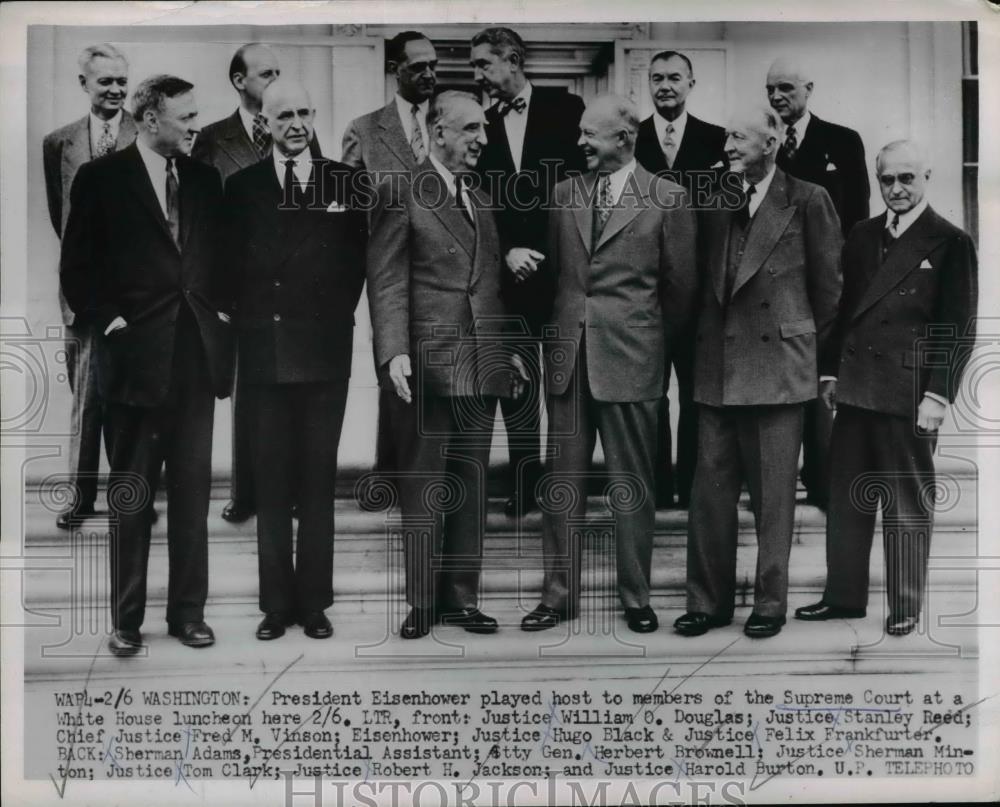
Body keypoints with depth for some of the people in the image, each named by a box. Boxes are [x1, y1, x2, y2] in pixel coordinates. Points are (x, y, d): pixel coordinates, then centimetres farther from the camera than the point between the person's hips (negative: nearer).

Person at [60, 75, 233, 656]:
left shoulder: (204, 179, 12)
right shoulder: (101, 178, 0)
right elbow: (77, 266, 0)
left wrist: (220, 311, 4)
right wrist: (108, 319, -9)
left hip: (197, 353, 4)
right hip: (136, 354, -3)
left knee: (193, 488, 6)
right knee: (131, 493, 5)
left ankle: (189, 611, 17)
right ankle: (127, 619, 15)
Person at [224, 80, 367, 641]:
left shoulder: (345, 181, 8)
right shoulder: (242, 186, 8)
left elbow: (358, 260, 9)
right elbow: (234, 265, 8)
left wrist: (338, 315, 1)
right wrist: (251, 319, 0)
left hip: (325, 349, 0)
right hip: (264, 349, 0)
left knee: (319, 478, 3)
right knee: (271, 479, 3)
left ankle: (315, 601, 11)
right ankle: (277, 603, 11)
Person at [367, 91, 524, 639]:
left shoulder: (480, 200, 19)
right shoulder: (401, 193, -2)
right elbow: (387, 280, -9)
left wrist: (509, 348, 15)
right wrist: (394, 351, -19)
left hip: (482, 366, 6)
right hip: (427, 364, -6)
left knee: (471, 489, 9)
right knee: (422, 487, 1)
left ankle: (462, 597, 18)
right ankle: (421, 602, 12)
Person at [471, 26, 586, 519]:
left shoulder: (566, 108, 0)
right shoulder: (481, 123, 9)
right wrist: (507, 251, -9)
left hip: (564, 267, -2)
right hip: (511, 273, 2)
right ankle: (525, 476, 15)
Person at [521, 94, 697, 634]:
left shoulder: (667, 199, -2)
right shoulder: (564, 193, 10)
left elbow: (681, 285, 3)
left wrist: (654, 340, 10)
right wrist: (565, 326, 13)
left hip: (630, 357, -3)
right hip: (567, 353, 4)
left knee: (633, 484, 5)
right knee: (562, 482, 6)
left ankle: (636, 599, 18)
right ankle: (558, 596, 17)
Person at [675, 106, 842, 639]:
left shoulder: (807, 200, -2)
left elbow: (827, 286, 2)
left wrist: (815, 351, 7)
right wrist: (699, 347, 10)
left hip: (777, 365, -4)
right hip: (716, 367, 5)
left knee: (772, 494, 4)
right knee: (710, 489, 7)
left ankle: (770, 602, 17)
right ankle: (708, 600, 18)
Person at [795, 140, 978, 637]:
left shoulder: (950, 243, -4)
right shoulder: (862, 237, 12)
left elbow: (959, 328, -6)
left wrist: (938, 395, -12)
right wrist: (834, 372, 12)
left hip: (908, 393, -5)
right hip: (855, 387, 5)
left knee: (908, 504, 5)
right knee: (847, 498, 10)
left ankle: (905, 606, 17)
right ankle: (844, 596, 21)